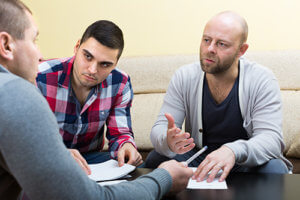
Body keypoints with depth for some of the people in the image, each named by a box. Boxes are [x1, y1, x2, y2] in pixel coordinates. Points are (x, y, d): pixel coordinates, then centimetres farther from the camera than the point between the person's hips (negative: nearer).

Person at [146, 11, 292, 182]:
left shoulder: (262, 80, -14)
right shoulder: (184, 78, -7)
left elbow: (271, 138, -22)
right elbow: (159, 129, -9)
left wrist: (233, 151, -44)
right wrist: (167, 141, -36)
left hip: (248, 162, -1)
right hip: (197, 160, 2)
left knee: (274, 168, -32)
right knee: (156, 159, -23)